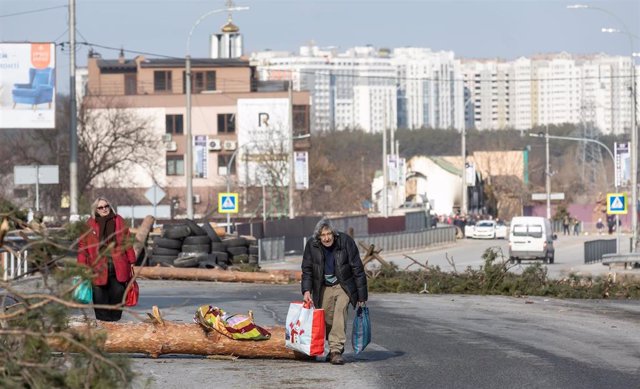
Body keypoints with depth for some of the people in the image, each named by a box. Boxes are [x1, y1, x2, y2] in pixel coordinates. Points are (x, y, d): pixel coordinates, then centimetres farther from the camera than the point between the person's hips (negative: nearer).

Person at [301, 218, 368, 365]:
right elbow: (307, 269, -3)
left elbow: (358, 270, -13)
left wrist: (361, 296, -10)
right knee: (326, 319, 1)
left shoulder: (346, 242, -19)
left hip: (343, 286, -3)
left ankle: (336, 351, -24)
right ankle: (333, 348, 21)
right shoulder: (312, 245, -12)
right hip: (323, 287, 3)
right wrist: (306, 290, -17)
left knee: (340, 313, -20)